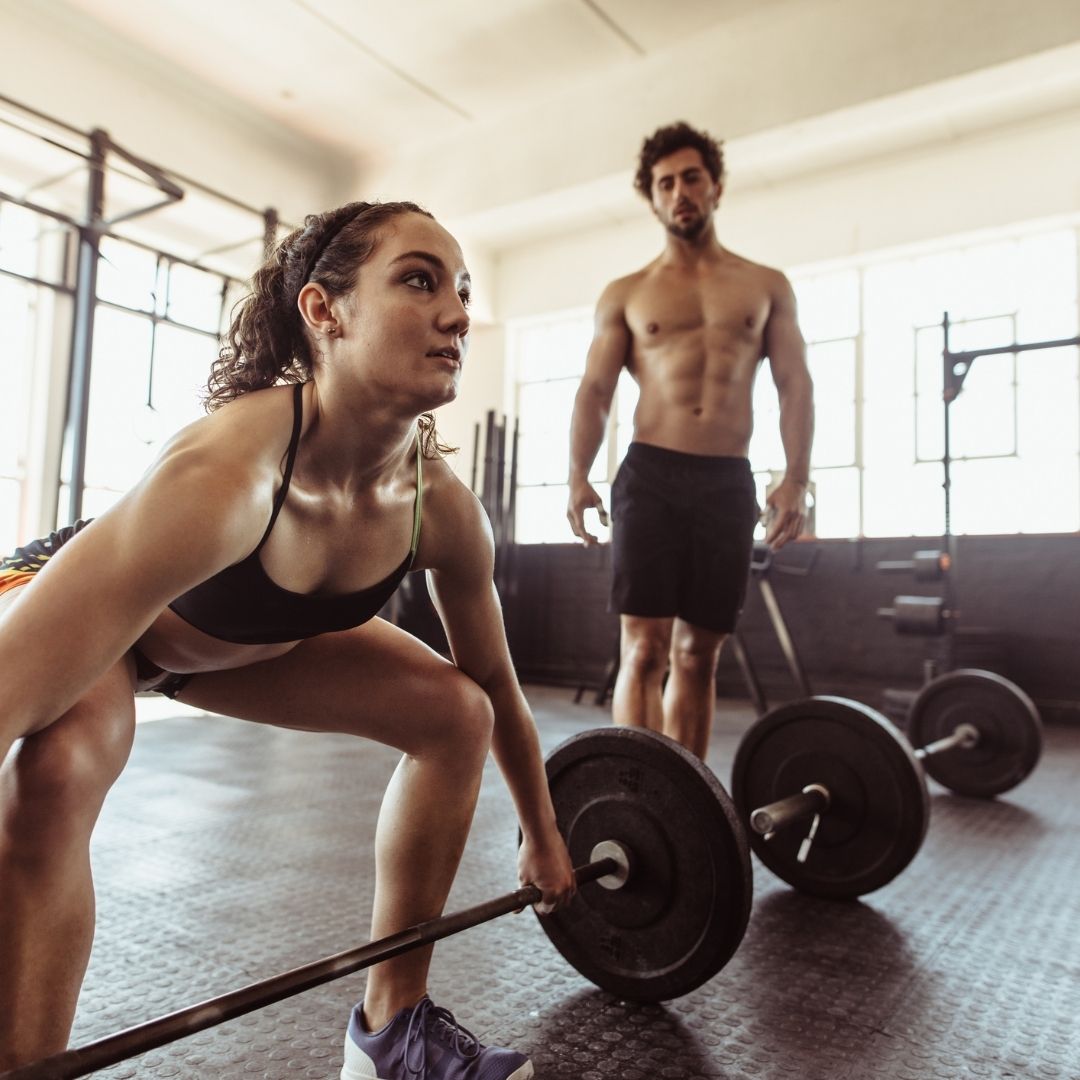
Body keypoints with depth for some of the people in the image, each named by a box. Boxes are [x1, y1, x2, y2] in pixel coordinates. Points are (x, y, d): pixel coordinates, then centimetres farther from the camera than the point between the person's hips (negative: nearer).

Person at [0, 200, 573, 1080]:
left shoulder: (444, 509, -23)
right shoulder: (225, 473, -43)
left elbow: (496, 685, -5)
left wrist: (542, 836, 7)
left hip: (257, 637, 6)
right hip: (78, 607, -5)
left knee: (457, 712, -2)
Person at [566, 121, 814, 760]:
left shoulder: (767, 287, 15)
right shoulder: (626, 295, 13)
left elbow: (795, 385, 7)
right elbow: (595, 390, 5)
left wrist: (797, 478, -7)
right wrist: (580, 474, -11)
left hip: (729, 483, 1)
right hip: (651, 476, -1)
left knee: (699, 655, 6)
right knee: (644, 648, -10)